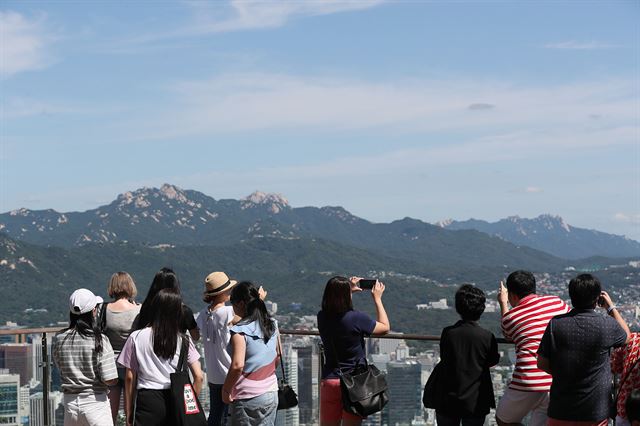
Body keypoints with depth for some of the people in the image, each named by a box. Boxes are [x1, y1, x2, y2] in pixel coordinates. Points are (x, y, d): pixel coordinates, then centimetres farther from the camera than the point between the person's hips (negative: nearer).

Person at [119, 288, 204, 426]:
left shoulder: (136, 338, 1)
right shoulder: (183, 340, 3)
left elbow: (129, 378, 2)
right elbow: (198, 376, -2)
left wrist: (128, 415, 7)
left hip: (148, 400, -2)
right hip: (177, 400, 2)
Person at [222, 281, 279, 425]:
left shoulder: (240, 330, -16)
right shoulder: (272, 325, 4)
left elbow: (237, 366, -25)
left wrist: (226, 390, -13)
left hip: (248, 398, -6)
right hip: (271, 393, 6)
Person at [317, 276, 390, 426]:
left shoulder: (322, 318, -2)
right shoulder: (357, 318, -16)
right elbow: (385, 328, 1)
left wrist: (349, 289, 25)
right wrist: (377, 298, 8)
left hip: (329, 381, 4)